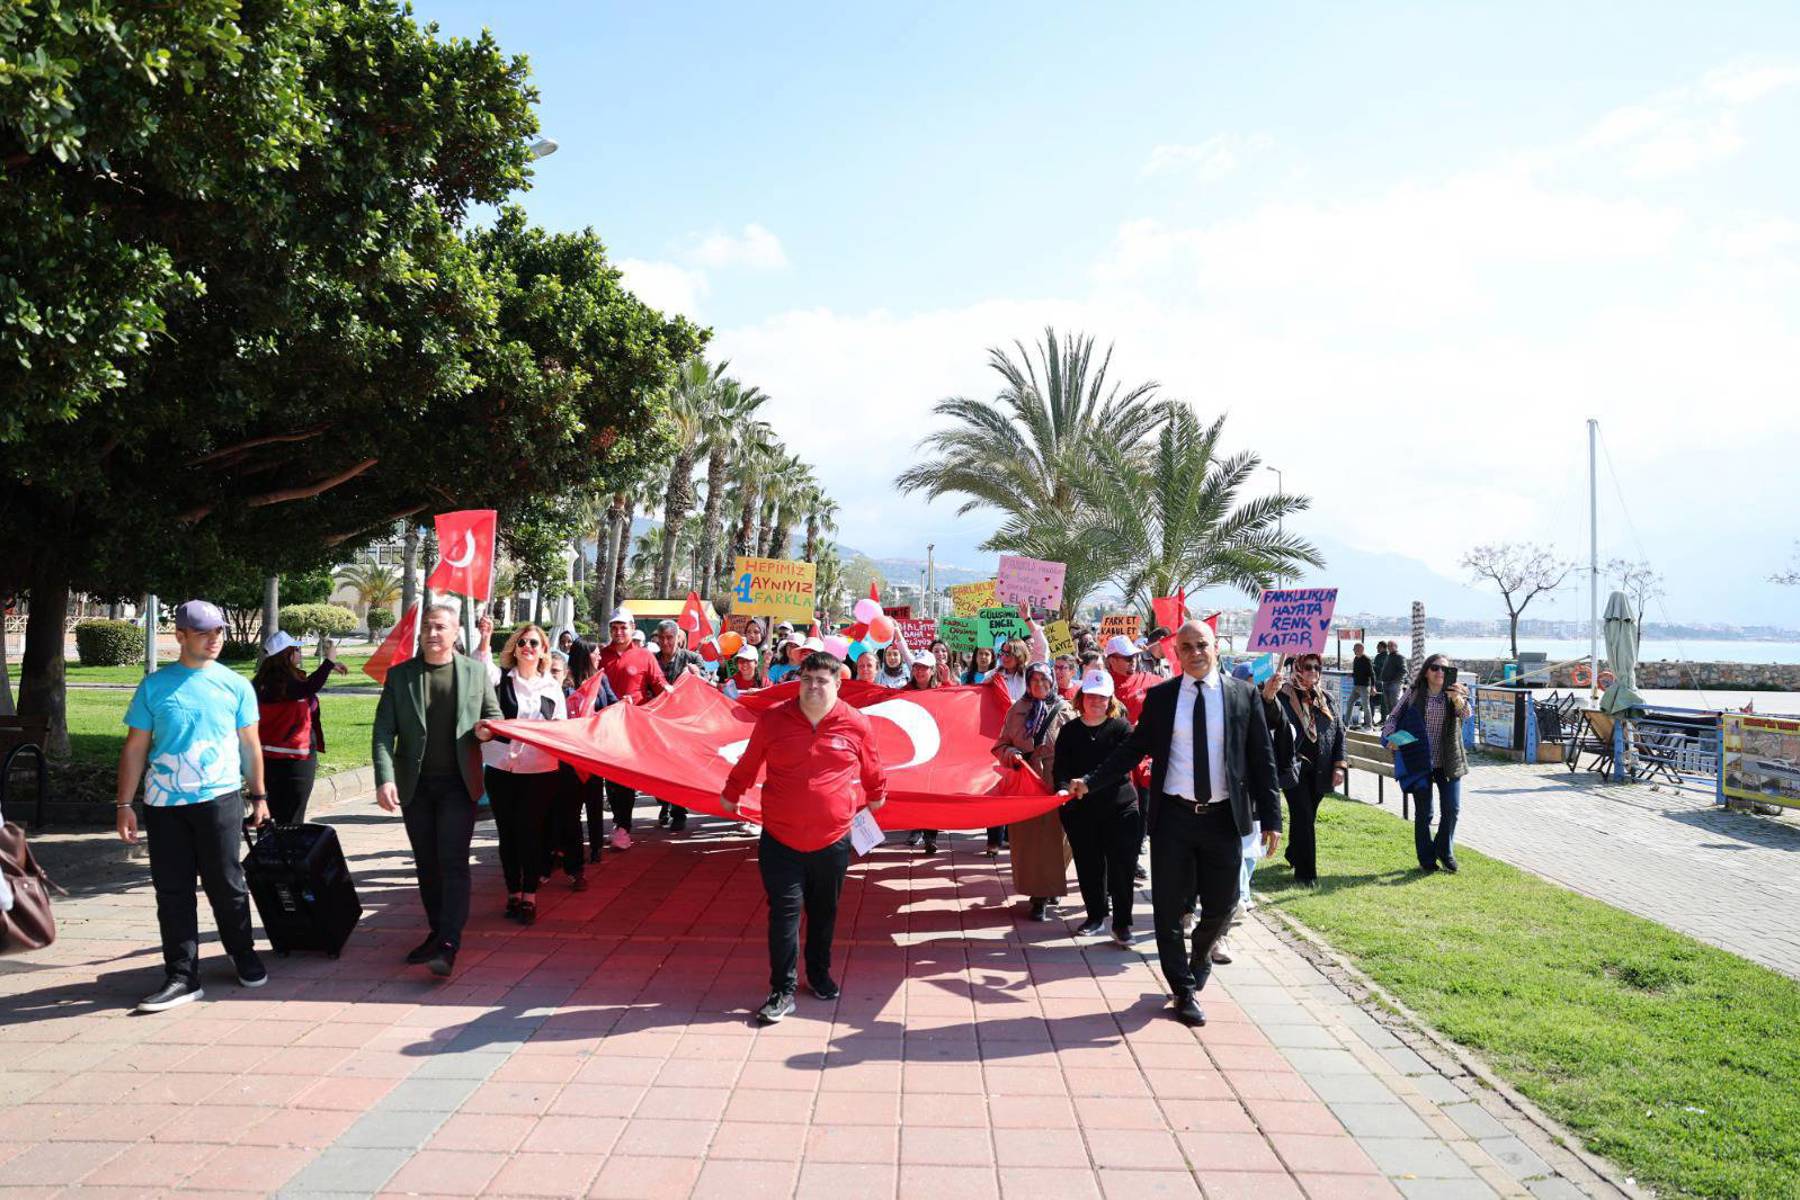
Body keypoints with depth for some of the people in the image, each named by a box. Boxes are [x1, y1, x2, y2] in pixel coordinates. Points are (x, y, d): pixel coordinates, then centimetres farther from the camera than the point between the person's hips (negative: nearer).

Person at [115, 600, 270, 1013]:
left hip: (220, 798, -1)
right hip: (164, 804, 1)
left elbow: (250, 745, 9)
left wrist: (258, 795, 9)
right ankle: (182, 978, 12)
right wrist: (124, 804, 0)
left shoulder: (235, 684, 3)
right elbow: (135, 748, 5)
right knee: (172, 893, 5)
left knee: (226, 886, 7)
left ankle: (244, 956, 26)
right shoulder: (154, 685, 3)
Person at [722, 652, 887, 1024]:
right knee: (784, 911, -1)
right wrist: (731, 794, 22)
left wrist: (877, 795, 27)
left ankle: (819, 973, 37)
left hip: (832, 840, 1)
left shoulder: (856, 725, -6)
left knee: (824, 911, 16)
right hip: (780, 839, -1)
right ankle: (782, 990, 7)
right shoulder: (773, 719, -6)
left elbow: (871, 769, 13)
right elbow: (748, 763, 10)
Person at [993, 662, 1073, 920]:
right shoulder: (1017, 711, 7)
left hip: (1054, 784, -2)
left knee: (1052, 838, 0)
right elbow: (1001, 745, 12)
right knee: (1027, 838, 2)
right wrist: (1011, 753, -10)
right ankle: (1039, 894, 11)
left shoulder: (1064, 711, 1)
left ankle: (1044, 894, 17)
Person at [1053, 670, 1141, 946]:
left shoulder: (1121, 727, -1)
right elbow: (1060, 766, 2)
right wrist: (1063, 788, -19)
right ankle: (1096, 915, 27)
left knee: (1121, 866, -2)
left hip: (1119, 807, -2)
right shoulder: (1070, 730, 7)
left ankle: (1122, 924, 8)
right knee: (1088, 865, 10)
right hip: (1080, 809, 3)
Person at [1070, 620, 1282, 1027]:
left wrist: (1271, 818, -3)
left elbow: (1262, 759, 1)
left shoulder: (1243, 695, 1)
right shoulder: (1159, 697, 3)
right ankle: (1185, 991, 22)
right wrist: (1090, 781, -7)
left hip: (1223, 817, 0)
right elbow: (1134, 748, 3)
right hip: (1173, 815, 0)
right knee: (1169, 908, 4)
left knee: (1221, 905, 11)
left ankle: (1201, 953, 45)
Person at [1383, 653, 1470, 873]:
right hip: (1420, 761, -1)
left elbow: (1466, 714, -21)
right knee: (1423, 812, 5)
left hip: (1448, 762, 1)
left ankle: (1445, 851, 25)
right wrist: (1390, 736, -18)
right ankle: (1427, 859, 19)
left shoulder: (1454, 694, -2)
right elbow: (1394, 717, 1)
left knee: (1452, 808, 2)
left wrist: (1458, 700, -42)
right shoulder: (1414, 693, -2)